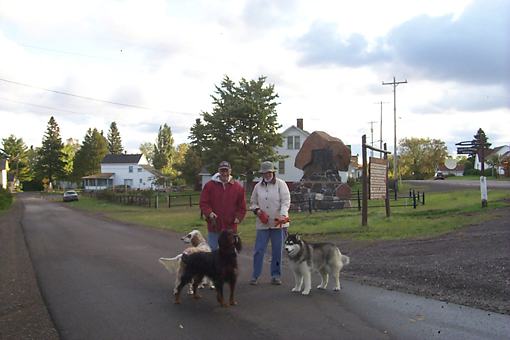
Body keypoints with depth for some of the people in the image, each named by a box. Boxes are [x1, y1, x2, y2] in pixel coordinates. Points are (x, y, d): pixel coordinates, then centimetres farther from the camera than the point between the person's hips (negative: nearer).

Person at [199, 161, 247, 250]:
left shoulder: (238, 187, 1)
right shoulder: (210, 185, -1)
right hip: (213, 227, -1)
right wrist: (209, 213, -15)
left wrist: (238, 217, -6)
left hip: (230, 227, 1)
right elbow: (203, 203, 0)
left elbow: (242, 207, 6)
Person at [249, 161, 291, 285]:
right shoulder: (258, 186, 10)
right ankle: (255, 275, 9)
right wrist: (258, 211, -4)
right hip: (262, 224, 2)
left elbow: (286, 201, -9)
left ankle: (276, 275, 17)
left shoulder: (281, 184, -1)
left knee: (277, 251, 5)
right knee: (259, 250, 0)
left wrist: (282, 215, -23)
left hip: (278, 223, -2)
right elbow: (253, 203, 17)